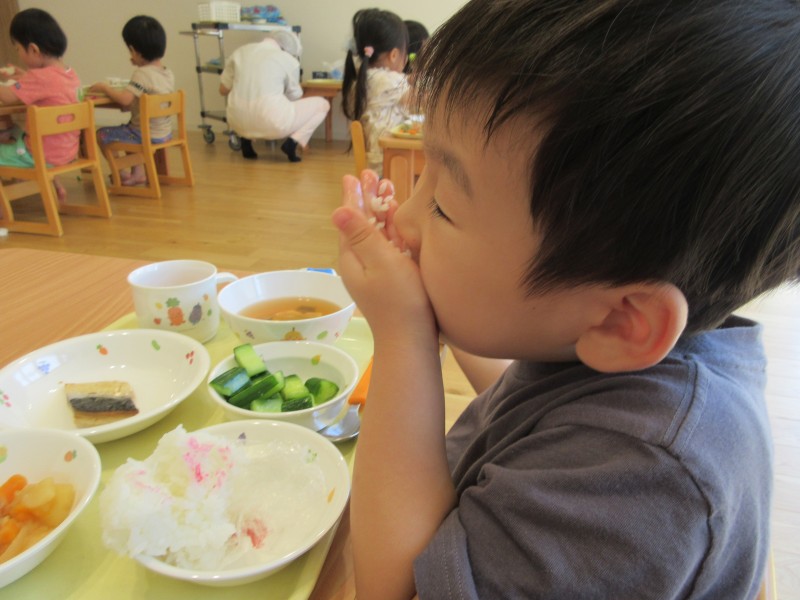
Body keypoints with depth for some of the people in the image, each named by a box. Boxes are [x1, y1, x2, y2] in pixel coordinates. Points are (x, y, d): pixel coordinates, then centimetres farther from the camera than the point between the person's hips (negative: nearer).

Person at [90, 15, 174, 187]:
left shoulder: (141, 74, -21)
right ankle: (138, 172, 30)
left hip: (146, 135, -8)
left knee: (102, 134, 5)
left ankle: (120, 174, 15)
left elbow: (125, 99, -31)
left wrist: (105, 87, -14)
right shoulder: (168, 73, 2)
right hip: (165, 133, 8)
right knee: (129, 130, 34)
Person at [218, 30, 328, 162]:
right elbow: (294, 98, 12)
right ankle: (293, 141, -3)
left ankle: (246, 138, 16)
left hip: (237, 121, 5)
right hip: (271, 123, -4)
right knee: (322, 104, 15)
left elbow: (223, 90, 19)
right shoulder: (289, 60, 1)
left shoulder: (240, 51, 11)